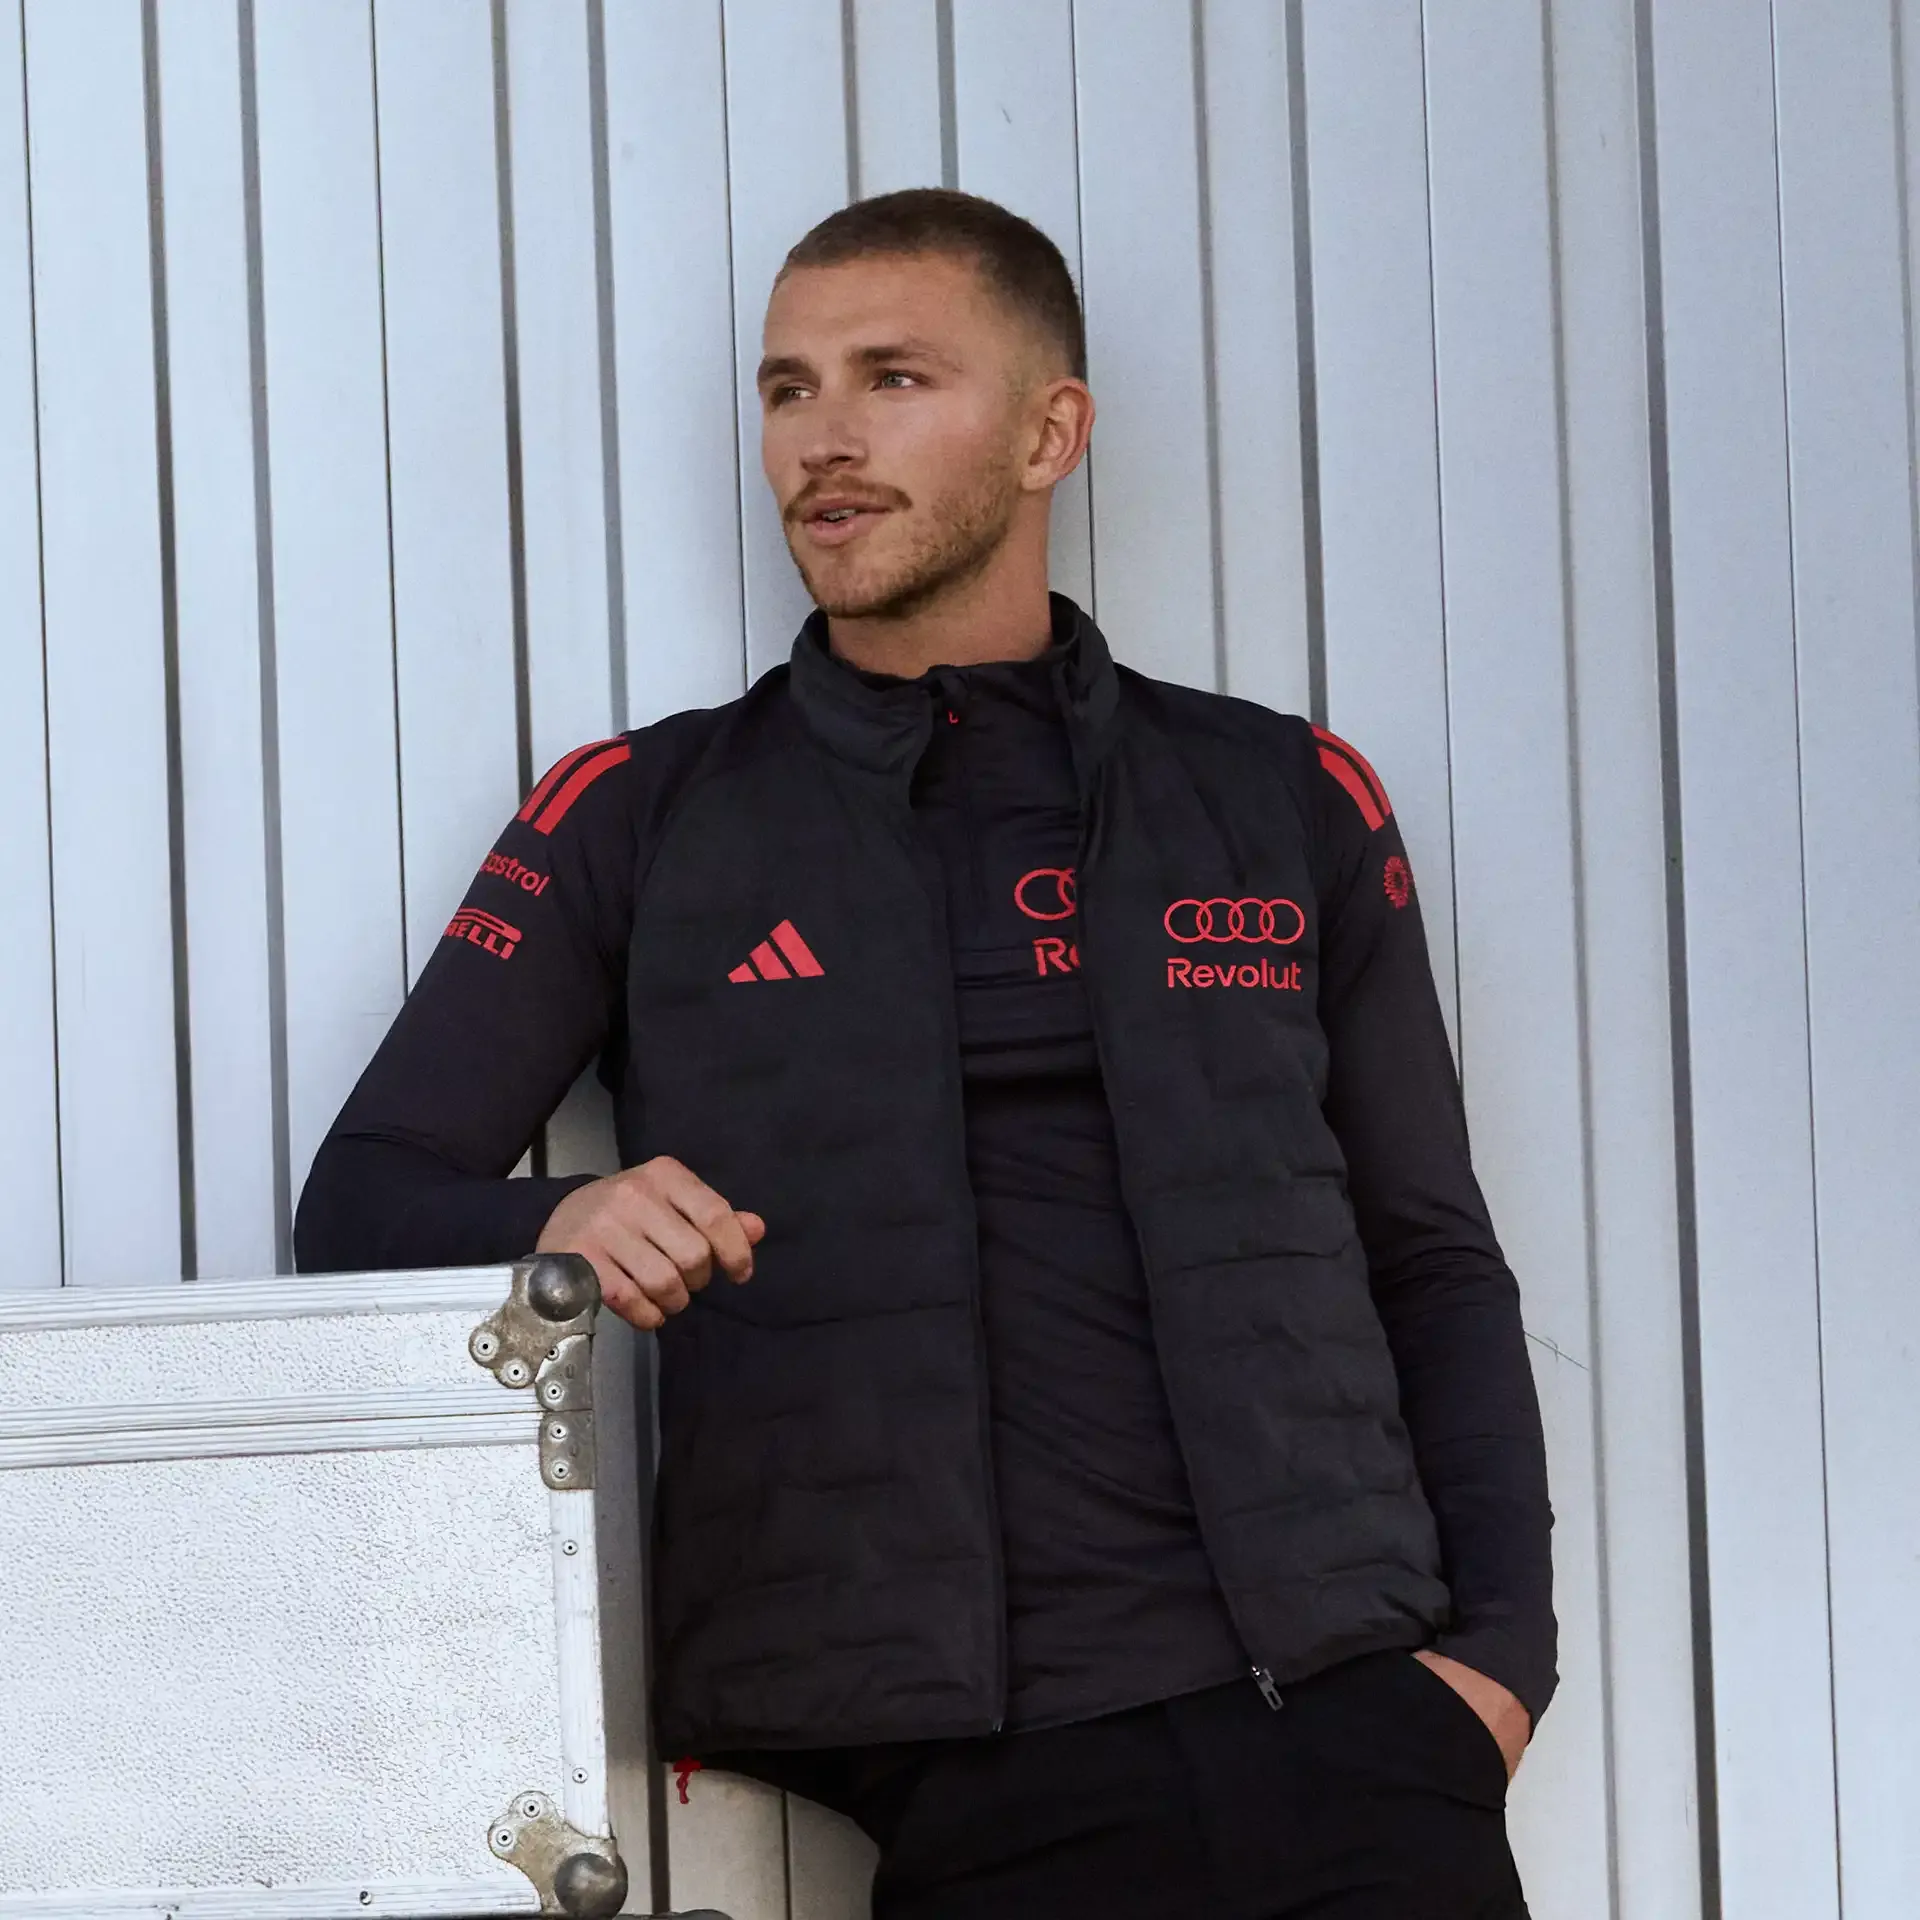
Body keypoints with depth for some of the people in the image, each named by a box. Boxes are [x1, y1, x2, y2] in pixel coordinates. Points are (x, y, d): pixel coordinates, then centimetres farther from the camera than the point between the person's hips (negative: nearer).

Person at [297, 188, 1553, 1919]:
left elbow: (1433, 1264, 15)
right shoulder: (640, 822, 10)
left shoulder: (1287, 802, 13)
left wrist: (1500, 1644, 1)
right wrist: (559, 1226, -16)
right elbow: (364, 1198, 6)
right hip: (964, 1773, -1)